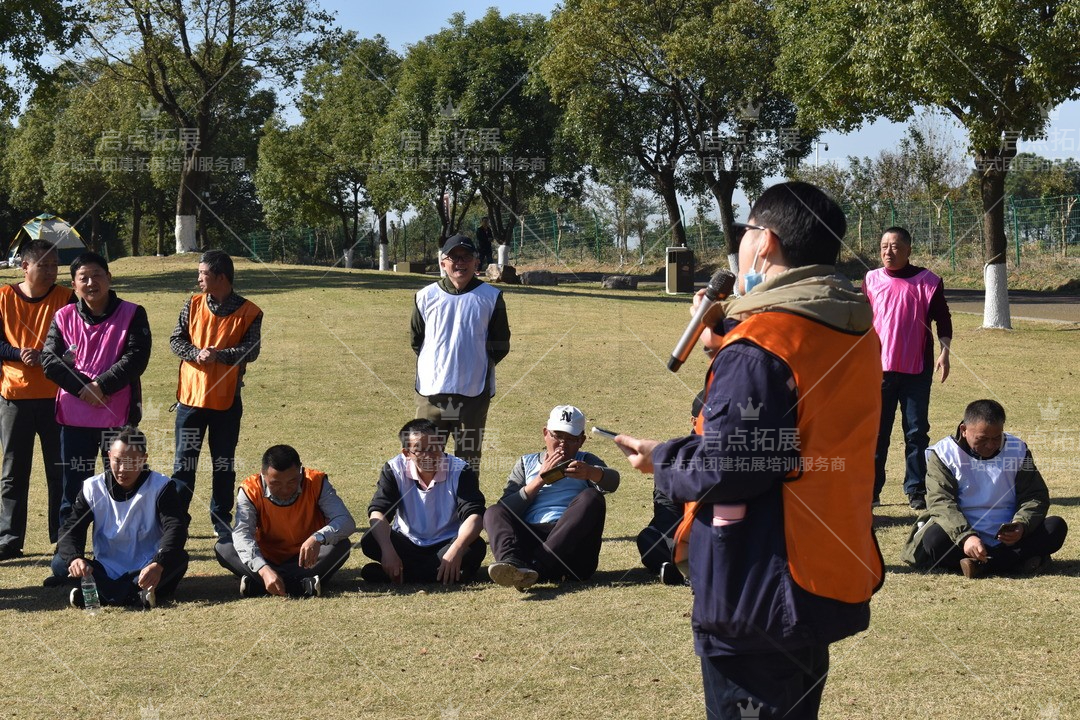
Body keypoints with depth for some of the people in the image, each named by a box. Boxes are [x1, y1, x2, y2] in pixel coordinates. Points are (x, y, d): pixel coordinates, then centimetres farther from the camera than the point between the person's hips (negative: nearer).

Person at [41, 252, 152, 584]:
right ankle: (65, 563, 11)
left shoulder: (132, 314, -1)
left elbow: (136, 358, -11)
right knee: (73, 491, 5)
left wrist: (101, 386, -17)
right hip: (75, 416, 2)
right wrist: (82, 388, -14)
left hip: (119, 416, -2)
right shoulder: (64, 317, 6)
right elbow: (50, 359, -3)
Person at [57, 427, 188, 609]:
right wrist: (74, 558, -31)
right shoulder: (93, 488, 1)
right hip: (107, 573, 1)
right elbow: (71, 529, -7)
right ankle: (136, 596, -46)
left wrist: (158, 564, -39)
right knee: (60, 562, -27)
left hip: (147, 572, -1)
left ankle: (105, 595, -40)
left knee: (179, 558, -31)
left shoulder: (160, 486, -5)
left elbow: (176, 528, -19)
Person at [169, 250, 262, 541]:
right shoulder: (193, 304, 5)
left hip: (227, 399, -1)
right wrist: (197, 353, -18)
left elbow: (251, 351, -12)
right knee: (184, 462, 4)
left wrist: (217, 355, -24)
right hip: (191, 395, 2)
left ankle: (222, 522, 18)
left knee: (224, 465, 7)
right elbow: (176, 340, 1)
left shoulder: (249, 312, -3)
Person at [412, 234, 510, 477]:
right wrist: (435, 365, 7)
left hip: (473, 392, -1)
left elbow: (500, 346, 6)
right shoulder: (426, 297, 6)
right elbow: (416, 341, 14)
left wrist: (478, 365, 3)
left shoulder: (490, 297, 3)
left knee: (469, 459, 6)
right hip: (431, 391, 1)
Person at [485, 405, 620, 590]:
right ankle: (512, 564, -53)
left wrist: (590, 472, -26)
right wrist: (540, 479, -1)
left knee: (591, 498, -26)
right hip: (530, 535, 1)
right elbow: (506, 509, 9)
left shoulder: (585, 461, 22)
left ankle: (537, 566, -43)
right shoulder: (526, 463, 25)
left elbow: (612, 481, -3)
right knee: (494, 512, -21)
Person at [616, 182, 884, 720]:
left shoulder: (758, 345, -21)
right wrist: (725, 342, 10)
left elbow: (724, 470, -23)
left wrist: (659, 460, -4)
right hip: (831, 579, 9)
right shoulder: (853, 332, 6)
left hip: (757, 595, -9)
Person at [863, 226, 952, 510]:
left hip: (917, 370, -1)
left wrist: (944, 352, -8)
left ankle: (916, 491, 10)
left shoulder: (927, 281, 0)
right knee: (876, 432, 3)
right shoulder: (871, 280, 6)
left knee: (917, 432, 4)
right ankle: (870, 490, 9)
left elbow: (943, 319, 4)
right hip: (879, 369, 1)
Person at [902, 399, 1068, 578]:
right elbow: (941, 502, -17)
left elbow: (1035, 496, 3)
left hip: (1006, 540, 3)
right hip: (962, 536, -3)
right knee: (934, 538, -35)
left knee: (1056, 527, -20)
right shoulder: (943, 454, -6)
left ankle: (980, 565, -29)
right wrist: (965, 537, -35)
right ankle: (1017, 561, -31)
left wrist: (1021, 525, -20)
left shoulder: (1017, 450, 4)